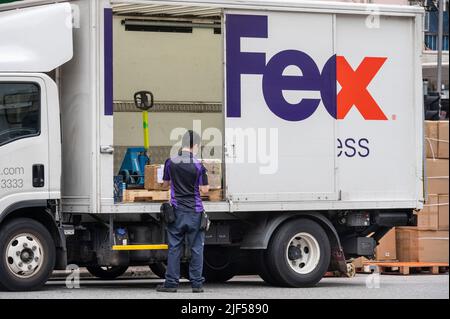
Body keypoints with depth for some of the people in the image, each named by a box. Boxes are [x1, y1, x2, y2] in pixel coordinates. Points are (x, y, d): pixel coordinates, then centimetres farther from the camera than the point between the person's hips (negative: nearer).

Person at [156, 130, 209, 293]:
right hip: (195, 212, -2)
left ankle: (171, 283, 5)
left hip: (176, 211, 2)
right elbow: (204, 189, -4)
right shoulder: (198, 165, -8)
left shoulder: (170, 163, 0)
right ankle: (197, 284, 5)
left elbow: (165, 184, 12)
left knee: (174, 248, 6)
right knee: (196, 249, 5)